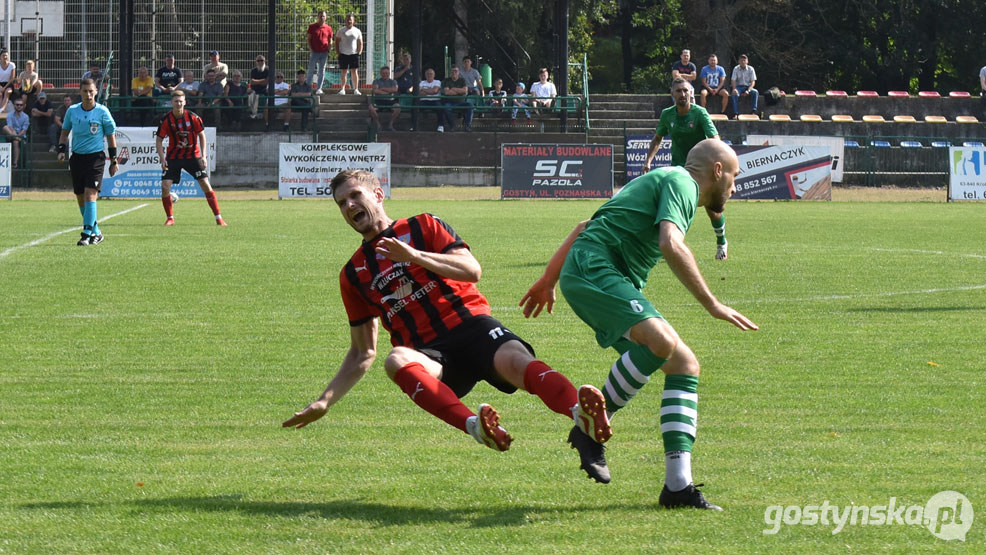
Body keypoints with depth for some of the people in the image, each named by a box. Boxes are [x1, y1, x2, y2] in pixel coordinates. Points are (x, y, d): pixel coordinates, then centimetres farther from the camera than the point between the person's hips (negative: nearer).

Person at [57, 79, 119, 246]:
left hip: (95, 157, -4)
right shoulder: (72, 111, 5)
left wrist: (114, 160, 3)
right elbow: (64, 132, 17)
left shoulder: (102, 112, -3)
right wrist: (62, 151, 2)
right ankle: (96, 232, 22)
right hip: (77, 157, 4)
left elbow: (111, 136, 4)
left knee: (90, 194, -18)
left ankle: (87, 234, -20)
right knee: (81, 198, 7)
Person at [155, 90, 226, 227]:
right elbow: (159, 140, -3)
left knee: (205, 184, -7)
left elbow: (202, 135, 0)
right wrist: (162, 159, -15)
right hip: (173, 157, 0)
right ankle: (170, 218, 5)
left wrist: (203, 157, -6)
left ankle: (218, 217, 1)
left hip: (193, 156, 0)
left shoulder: (193, 118, -11)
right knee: (165, 186, -12)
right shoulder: (166, 120, -11)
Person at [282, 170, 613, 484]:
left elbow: (472, 270, -1)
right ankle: (474, 426, -61)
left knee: (516, 361, -34)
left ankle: (584, 422, -63)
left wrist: (414, 256, -12)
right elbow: (362, 354, 27)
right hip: (429, 355, 2)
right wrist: (325, 402, 18)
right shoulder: (353, 275, 23)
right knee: (397, 361, -35)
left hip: (470, 324, -2)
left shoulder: (422, 228, 15)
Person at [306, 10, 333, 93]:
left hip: (324, 52, 2)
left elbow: (330, 40, 13)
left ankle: (319, 89, 8)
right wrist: (310, 49, -6)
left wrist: (328, 50, 0)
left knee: (321, 71, 4)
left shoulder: (328, 28, 8)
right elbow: (309, 39, 4)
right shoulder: (312, 27, 4)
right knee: (311, 71, -1)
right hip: (314, 52, -2)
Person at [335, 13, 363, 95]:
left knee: (354, 72, -5)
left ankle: (356, 89, -4)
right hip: (343, 54, 0)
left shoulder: (357, 31, 10)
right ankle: (343, 89, 6)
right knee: (344, 72, 2)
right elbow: (337, 42, 8)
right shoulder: (341, 31, 7)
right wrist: (337, 52, -2)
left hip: (354, 54, 0)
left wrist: (359, 52, 1)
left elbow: (360, 43, 12)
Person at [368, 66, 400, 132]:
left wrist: (382, 89, -2)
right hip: (378, 101, -1)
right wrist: (388, 92, -3)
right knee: (371, 107, -35)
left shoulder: (393, 82, 18)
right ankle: (378, 124, -16)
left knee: (398, 107, -33)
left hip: (390, 101, 1)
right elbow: (375, 90, -4)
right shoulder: (376, 81, 15)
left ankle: (390, 124, -18)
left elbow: (395, 89, -4)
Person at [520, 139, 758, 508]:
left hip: (615, 284, 11)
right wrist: (712, 305, -17)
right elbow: (671, 245, -19)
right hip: (593, 269, -11)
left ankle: (678, 484, -7)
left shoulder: (659, 182, 30)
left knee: (684, 364, 1)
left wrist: (548, 279, 36)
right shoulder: (680, 181, -1)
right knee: (662, 341, -33)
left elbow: (585, 226, 33)